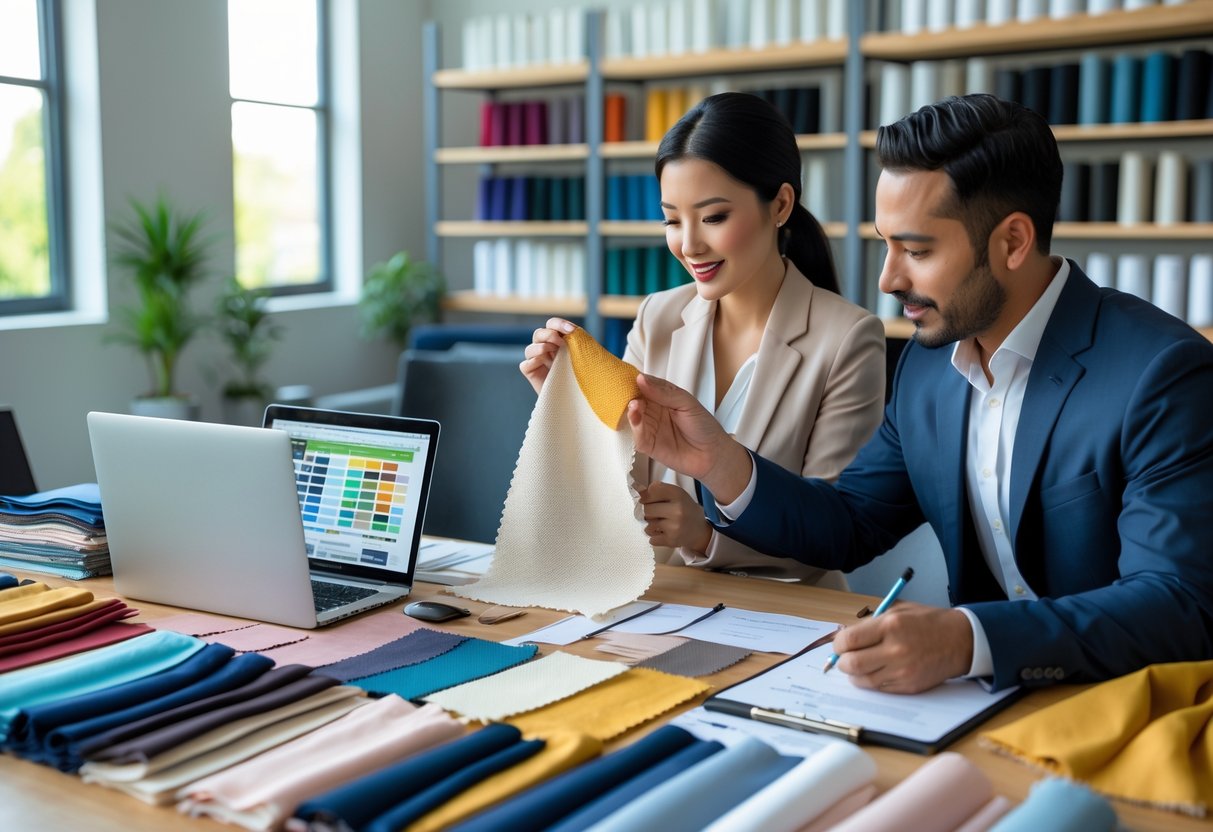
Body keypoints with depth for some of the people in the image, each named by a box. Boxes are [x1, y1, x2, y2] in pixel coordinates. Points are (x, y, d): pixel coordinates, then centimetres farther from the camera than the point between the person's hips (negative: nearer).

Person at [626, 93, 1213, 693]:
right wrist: (722, 465, -7)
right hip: (985, 699, 6)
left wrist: (968, 640, -38)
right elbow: (850, 526, 11)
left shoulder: (1162, 374, -17)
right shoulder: (928, 363, 5)